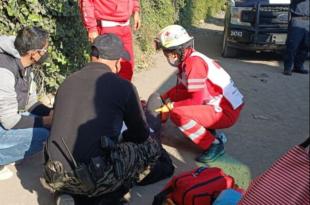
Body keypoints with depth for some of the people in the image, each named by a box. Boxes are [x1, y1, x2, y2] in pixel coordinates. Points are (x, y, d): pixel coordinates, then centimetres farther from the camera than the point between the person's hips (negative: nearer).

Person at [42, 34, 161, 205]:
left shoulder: (67, 82, 11)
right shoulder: (123, 86, -2)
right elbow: (141, 134, 8)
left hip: (55, 179, 6)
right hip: (94, 181, -5)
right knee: (152, 145, 10)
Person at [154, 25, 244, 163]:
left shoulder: (194, 62, -22)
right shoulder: (186, 60, 6)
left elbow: (196, 100, -22)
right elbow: (180, 89, 15)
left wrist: (170, 106, -14)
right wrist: (161, 100, 5)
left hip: (227, 112, -10)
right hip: (218, 104, 10)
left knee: (177, 114, -22)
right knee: (178, 101, 14)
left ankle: (214, 144, -10)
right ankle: (208, 130, 13)